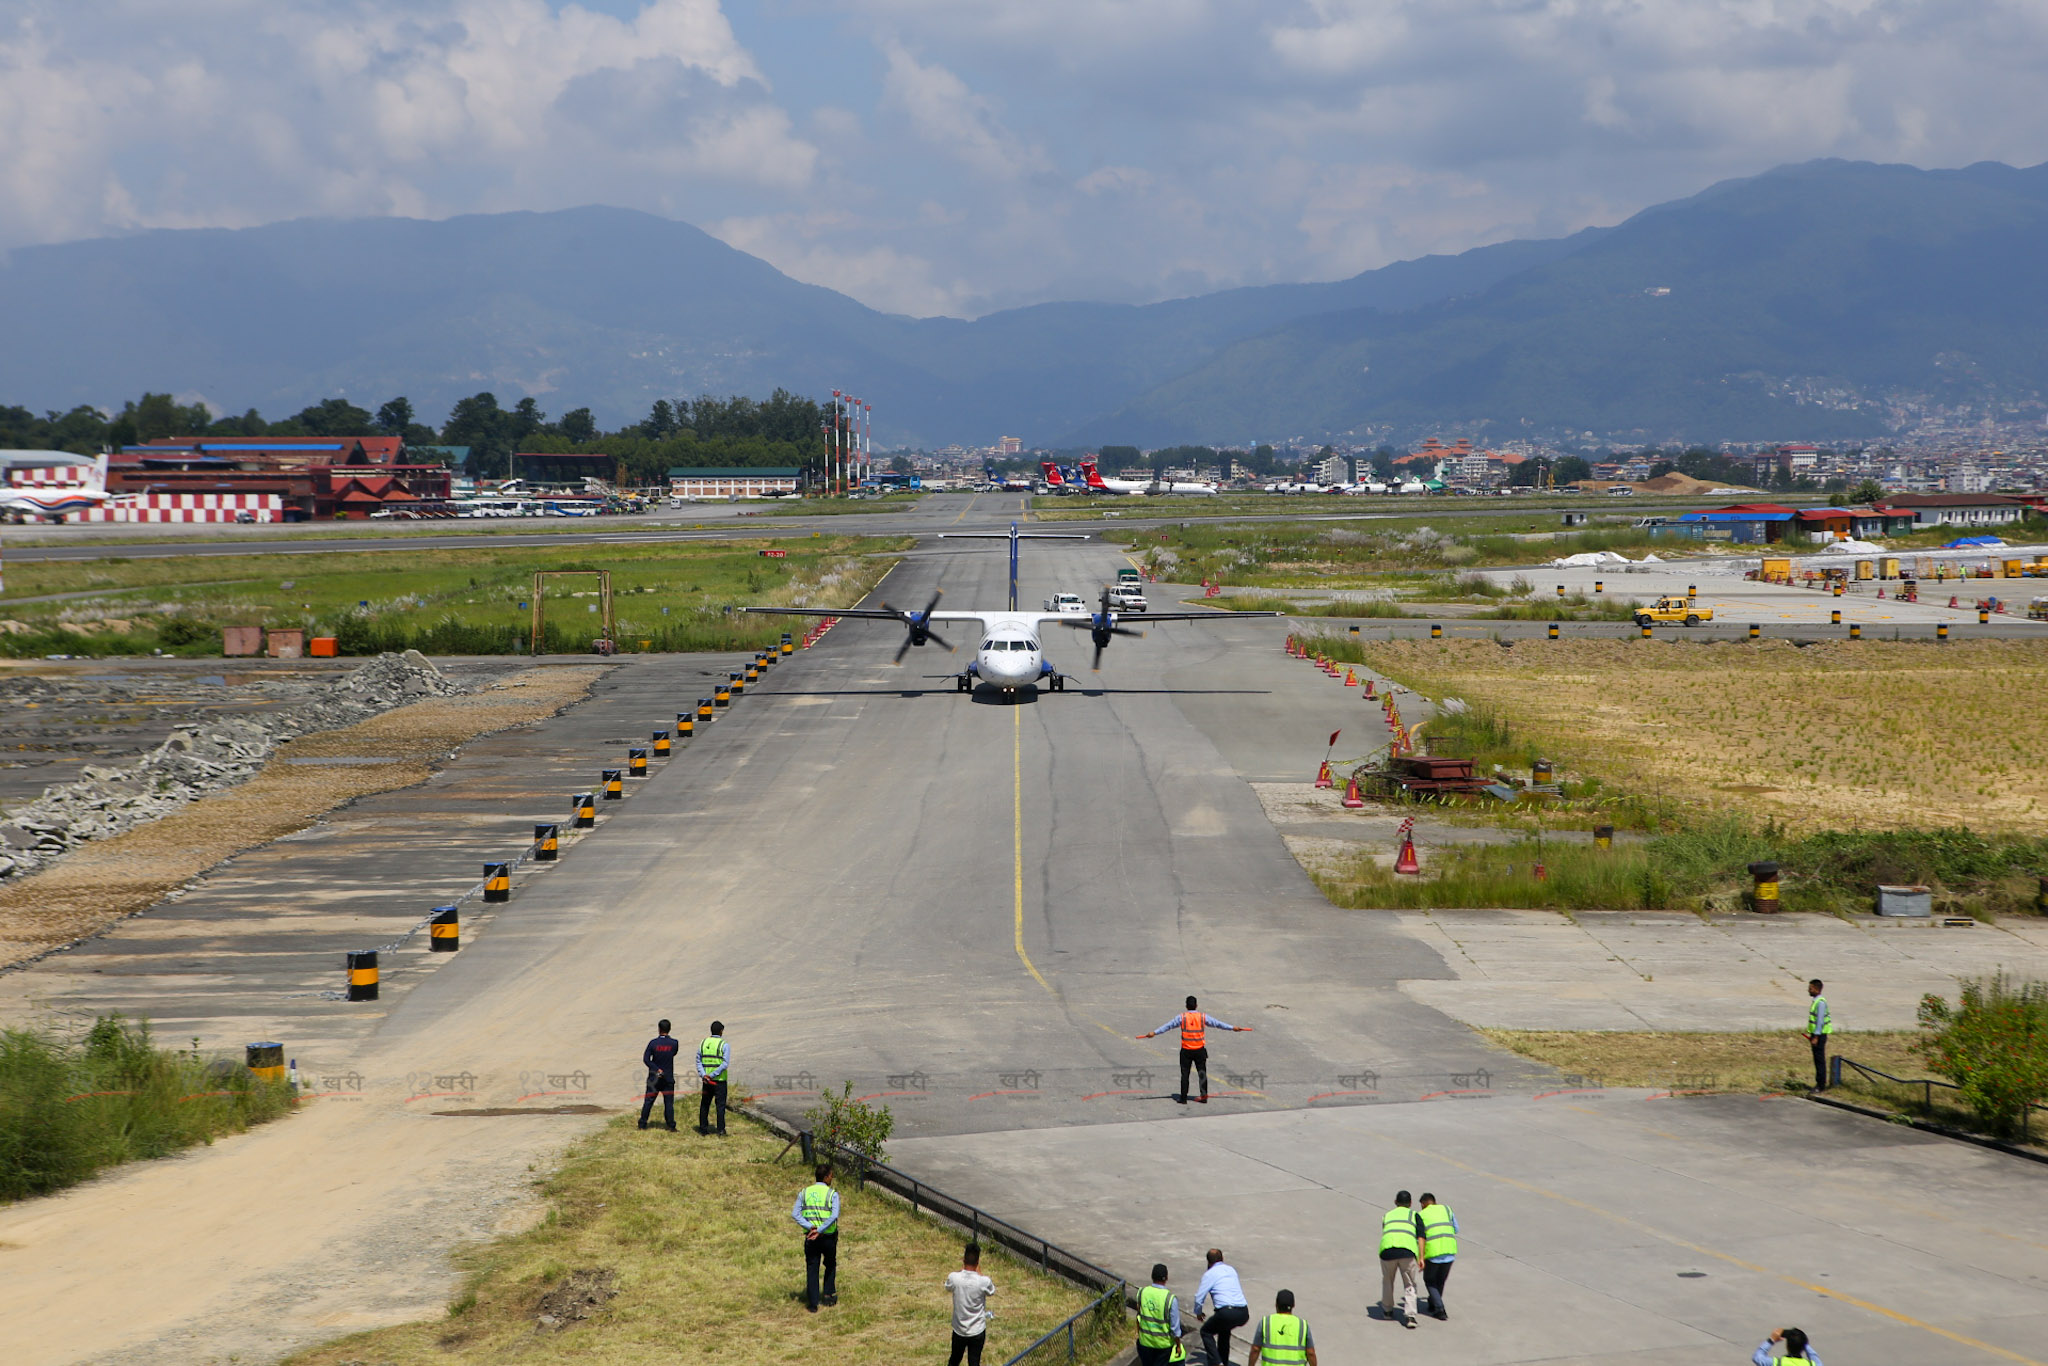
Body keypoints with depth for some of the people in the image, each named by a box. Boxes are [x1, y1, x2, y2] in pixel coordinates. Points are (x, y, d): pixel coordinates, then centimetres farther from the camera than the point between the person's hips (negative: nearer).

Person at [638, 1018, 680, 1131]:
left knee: (648, 1101, 8)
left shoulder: (653, 1043, -9)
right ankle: (671, 1126, 1)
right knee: (669, 1102, 5)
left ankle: (642, 1124, 12)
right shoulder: (674, 1043, -7)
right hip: (668, 1078, 0)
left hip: (654, 1077, 0)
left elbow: (646, 1059, -12)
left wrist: (657, 1069, -12)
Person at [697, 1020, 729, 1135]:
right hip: (720, 1080, -4)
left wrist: (703, 1075, -9)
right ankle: (721, 1130, -3)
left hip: (706, 1081, 4)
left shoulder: (703, 1043, 6)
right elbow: (725, 1064, -16)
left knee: (704, 1104, 15)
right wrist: (712, 1075, -16)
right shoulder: (724, 1045, -8)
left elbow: (698, 1062, 1)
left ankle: (703, 1128, 17)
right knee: (720, 1105, 1)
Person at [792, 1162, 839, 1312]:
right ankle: (829, 1293, 19)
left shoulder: (804, 1193, 3)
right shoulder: (832, 1194, -7)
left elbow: (795, 1214, -7)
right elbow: (834, 1215, -21)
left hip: (810, 1238, 2)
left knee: (812, 1269, 6)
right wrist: (819, 1230, -19)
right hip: (829, 1237, -2)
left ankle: (813, 1303, 2)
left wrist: (810, 1227, -15)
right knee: (830, 1265, 23)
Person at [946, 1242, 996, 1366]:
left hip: (959, 1330, 2)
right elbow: (991, 1291, 1)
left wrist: (962, 1267, 2)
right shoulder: (984, 1281, -24)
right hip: (977, 1331, -2)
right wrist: (979, 1271, -2)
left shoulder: (954, 1278, -19)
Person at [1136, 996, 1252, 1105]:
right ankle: (1204, 1097, 6)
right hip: (1200, 1050, 1)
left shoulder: (1182, 1017, -4)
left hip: (1186, 1050, -1)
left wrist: (1154, 1033, -2)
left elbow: (1168, 1026, -5)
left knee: (1185, 1074, 4)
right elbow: (1218, 1024, 6)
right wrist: (1232, 1028, 15)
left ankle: (1183, 1098, 6)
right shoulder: (1203, 1017, -1)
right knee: (1202, 1073, 8)